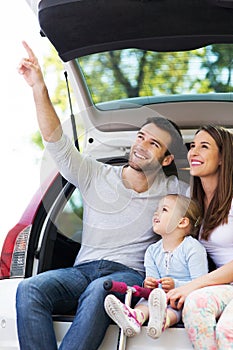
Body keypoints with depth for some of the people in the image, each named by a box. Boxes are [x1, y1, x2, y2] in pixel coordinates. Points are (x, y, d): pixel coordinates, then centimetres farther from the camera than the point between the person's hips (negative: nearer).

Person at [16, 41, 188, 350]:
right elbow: (56, 141, 3)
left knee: (98, 291, -40)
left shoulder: (172, 191, 12)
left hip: (130, 275, -2)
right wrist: (39, 87, -7)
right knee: (29, 290, -30)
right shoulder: (96, 176, 12)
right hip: (82, 272, 2)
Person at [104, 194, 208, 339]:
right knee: (148, 298, -25)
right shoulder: (152, 251, 14)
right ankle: (136, 317, -58)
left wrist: (175, 285, -25)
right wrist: (150, 285, -16)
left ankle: (163, 320, -69)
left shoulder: (192, 248, -5)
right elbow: (154, 280, 9)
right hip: (163, 294, 5)